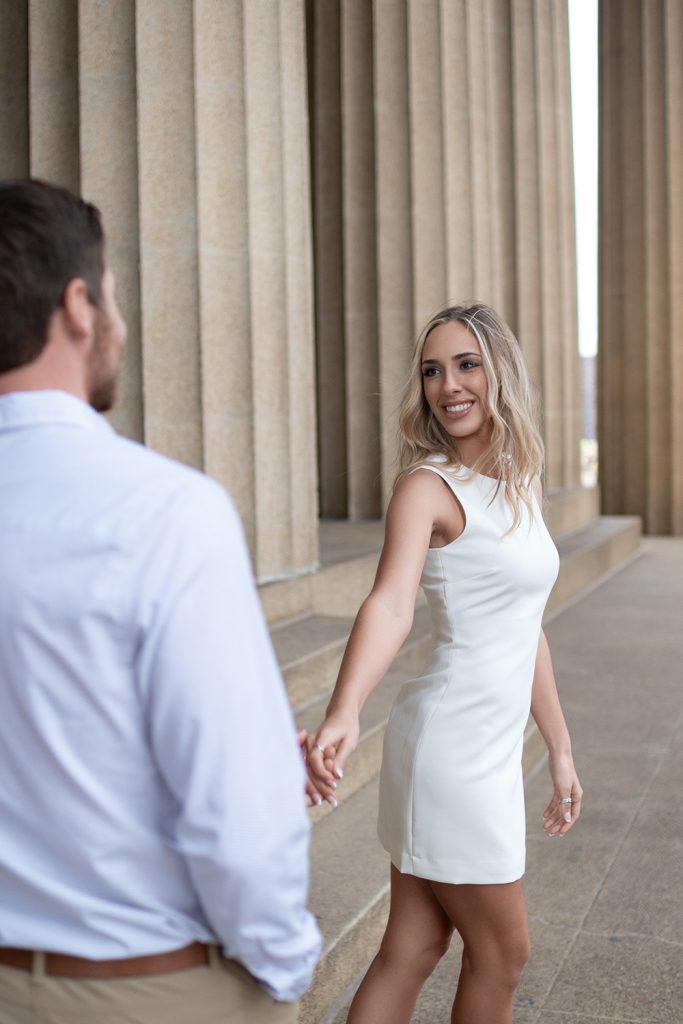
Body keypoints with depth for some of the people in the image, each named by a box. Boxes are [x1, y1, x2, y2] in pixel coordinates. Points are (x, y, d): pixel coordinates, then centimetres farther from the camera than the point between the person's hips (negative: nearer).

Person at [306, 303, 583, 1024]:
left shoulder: (520, 484, 11)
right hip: (450, 744, -7)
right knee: (501, 954, 9)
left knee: (413, 952, 10)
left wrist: (560, 751, 19)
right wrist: (342, 714, -47)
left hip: (493, 746, 7)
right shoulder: (427, 485, -13)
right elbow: (390, 602, -30)